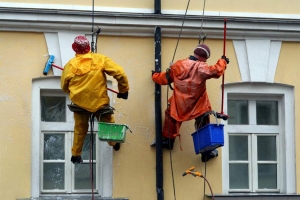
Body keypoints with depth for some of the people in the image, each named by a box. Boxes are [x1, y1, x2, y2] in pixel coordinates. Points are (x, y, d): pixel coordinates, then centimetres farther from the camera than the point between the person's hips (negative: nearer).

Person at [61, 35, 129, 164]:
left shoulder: (70, 65, -7)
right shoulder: (100, 59, -12)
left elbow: (64, 86, 6)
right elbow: (119, 73, -15)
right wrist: (123, 89, 0)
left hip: (79, 102, 1)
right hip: (100, 102, -1)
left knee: (80, 129, 21)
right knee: (108, 121, 27)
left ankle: (76, 155, 32)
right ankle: (113, 143, 46)